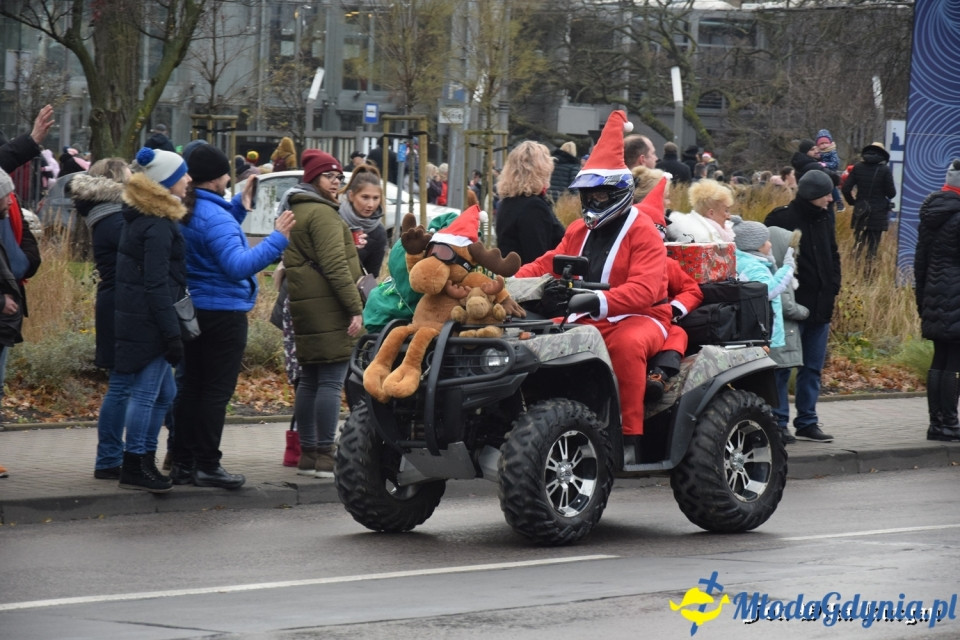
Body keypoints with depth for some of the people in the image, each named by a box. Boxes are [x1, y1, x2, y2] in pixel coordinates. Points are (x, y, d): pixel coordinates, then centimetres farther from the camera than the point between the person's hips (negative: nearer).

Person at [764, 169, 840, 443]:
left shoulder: (825, 218, 10)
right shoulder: (781, 218, -12)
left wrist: (833, 286, 9)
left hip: (820, 307, 7)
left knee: (813, 368, 11)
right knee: (782, 366, -1)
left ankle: (807, 422, 17)